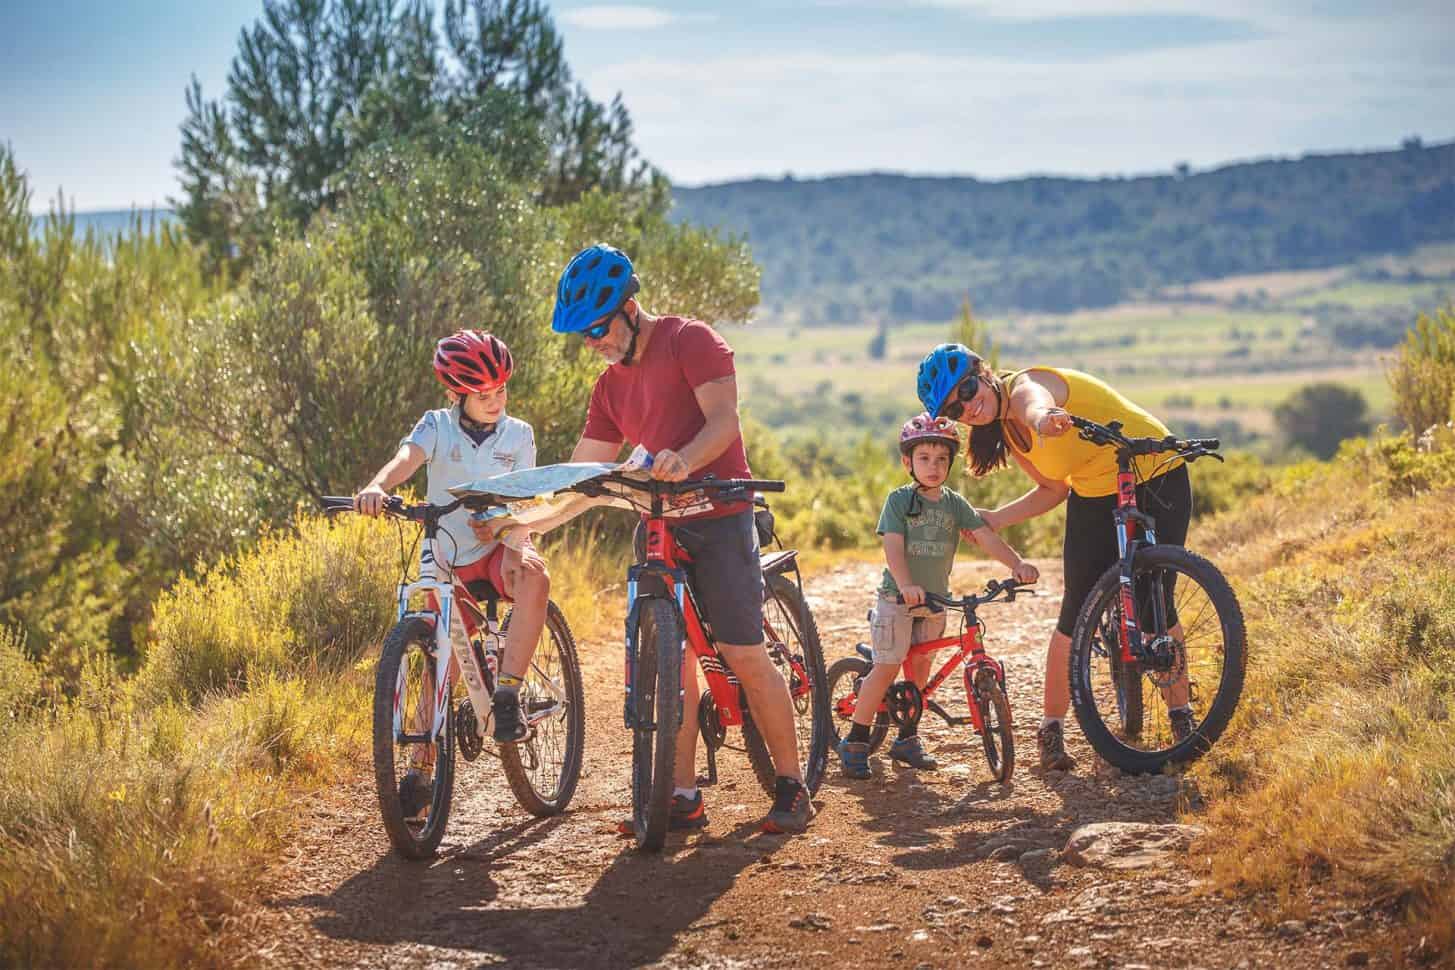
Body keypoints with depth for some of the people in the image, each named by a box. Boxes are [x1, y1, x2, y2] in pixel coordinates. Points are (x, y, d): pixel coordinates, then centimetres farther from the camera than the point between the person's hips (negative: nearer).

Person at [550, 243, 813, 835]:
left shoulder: (689, 340, -6)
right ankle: (683, 796, 4)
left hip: (718, 518, -6)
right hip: (658, 523, 6)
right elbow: (583, 472, 14)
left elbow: (724, 419, -18)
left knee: (743, 656, -7)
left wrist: (684, 460, -38)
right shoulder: (611, 385, 15)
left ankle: (791, 787, 4)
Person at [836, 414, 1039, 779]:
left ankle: (907, 740, 21)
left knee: (920, 667, 10)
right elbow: (893, 547, -17)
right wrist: (906, 585, -34)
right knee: (887, 667, -8)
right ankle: (855, 743, 0)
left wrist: (1017, 563, -20)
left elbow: (985, 536, -4)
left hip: (935, 599, 5)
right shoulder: (899, 500, -7)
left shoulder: (954, 503, 5)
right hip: (897, 598, -5)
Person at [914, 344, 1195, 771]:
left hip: (1157, 479, -6)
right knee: (1077, 614, -3)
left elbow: (1034, 404, -51)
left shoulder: (1024, 386, -24)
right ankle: (1051, 730, 5)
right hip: (1095, 496, 6)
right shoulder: (1007, 430, -1)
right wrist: (994, 519, -6)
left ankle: (1181, 717, 7)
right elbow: (1054, 489, 7)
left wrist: (1043, 419, -75)